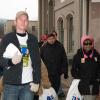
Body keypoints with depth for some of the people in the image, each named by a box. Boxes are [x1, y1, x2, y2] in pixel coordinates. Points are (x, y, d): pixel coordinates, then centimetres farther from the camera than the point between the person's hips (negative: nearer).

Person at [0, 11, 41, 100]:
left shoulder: (33, 39, 9)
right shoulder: (7, 38, 2)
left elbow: (37, 62, 8)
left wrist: (37, 81, 1)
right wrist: (10, 61, -20)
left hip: (28, 84, 2)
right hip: (11, 84, -2)